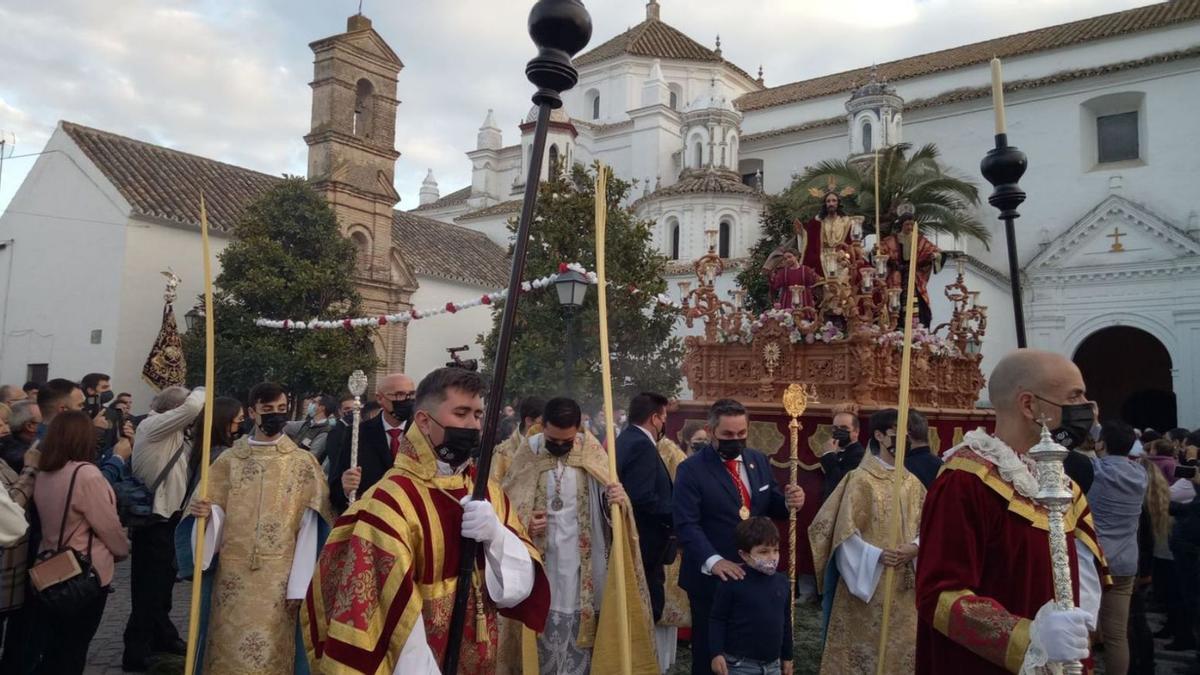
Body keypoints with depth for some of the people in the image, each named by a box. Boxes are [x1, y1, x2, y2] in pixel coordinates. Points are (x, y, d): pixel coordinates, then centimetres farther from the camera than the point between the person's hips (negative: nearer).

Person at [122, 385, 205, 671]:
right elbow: (192, 407, -26)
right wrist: (200, 391, -8)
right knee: (149, 585, -1)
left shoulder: (171, 433, 12)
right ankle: (136, 652, 9)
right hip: (153, 519, -9)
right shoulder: (152, 425, -16)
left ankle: (162, 636, 36)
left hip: (168, 516, 9)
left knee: (163, 581, 21)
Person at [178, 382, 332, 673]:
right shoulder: (229, 460, 6)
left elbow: (309, 530, -4)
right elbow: (217, 514, 4)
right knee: (228, 650, 7)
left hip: (279, 578, -2)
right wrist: (203, 513, -19)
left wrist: (298, 586, -9)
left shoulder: (304, 462, 0)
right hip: (232, 576, 2)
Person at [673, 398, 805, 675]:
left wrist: (788, 502, -13)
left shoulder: (759, 461, 5)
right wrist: (713, 560, -34)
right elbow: (687, 525, -19)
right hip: (711, 577, -5)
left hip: (756, 573, 5)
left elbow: (771, 508, 11)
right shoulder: (691, 469, -13)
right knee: (709, 649, 12)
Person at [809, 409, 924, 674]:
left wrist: (915, 547, -11)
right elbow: (845, 531, -12)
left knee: (900, 646, 11)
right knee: (863, 647, 3)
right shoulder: (861, 479, -10)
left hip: (903, 584, 5)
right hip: (867, 579, -5)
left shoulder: (912, 482, 7)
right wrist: (877, 555, -21)